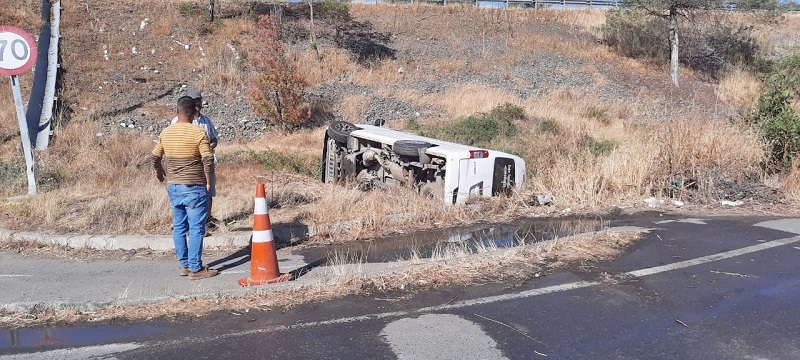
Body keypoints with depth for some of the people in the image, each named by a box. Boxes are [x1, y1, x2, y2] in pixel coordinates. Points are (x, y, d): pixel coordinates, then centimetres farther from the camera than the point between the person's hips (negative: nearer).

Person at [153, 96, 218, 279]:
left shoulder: (166, 132, 5)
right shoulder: (198, 133, -13)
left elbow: (155, 157, 15)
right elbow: (208, 161, -16)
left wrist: (160, 171, 34)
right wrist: (209, 181, -2)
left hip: (173, 186, 6)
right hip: (193, 187, -6)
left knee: (179, 227, 13)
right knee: (196, 228, -1)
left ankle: (184, 265, 20)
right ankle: (195, 268, 1)